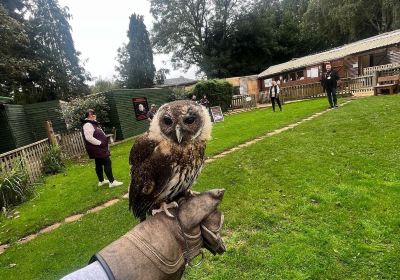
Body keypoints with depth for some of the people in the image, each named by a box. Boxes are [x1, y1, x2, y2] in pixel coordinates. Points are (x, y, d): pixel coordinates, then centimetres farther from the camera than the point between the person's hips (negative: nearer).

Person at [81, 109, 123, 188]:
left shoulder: (92, 123, 16)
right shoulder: (87, 125, -18)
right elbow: (89, 138, -27)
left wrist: (103, 142, 14)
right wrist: (100, 143, -22)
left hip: (98, 148, 11)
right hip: (97, 148, -11)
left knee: (99, 164, 17)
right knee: (107, 163, -10)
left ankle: (101, 181, 29)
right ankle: (112, 182, -7)